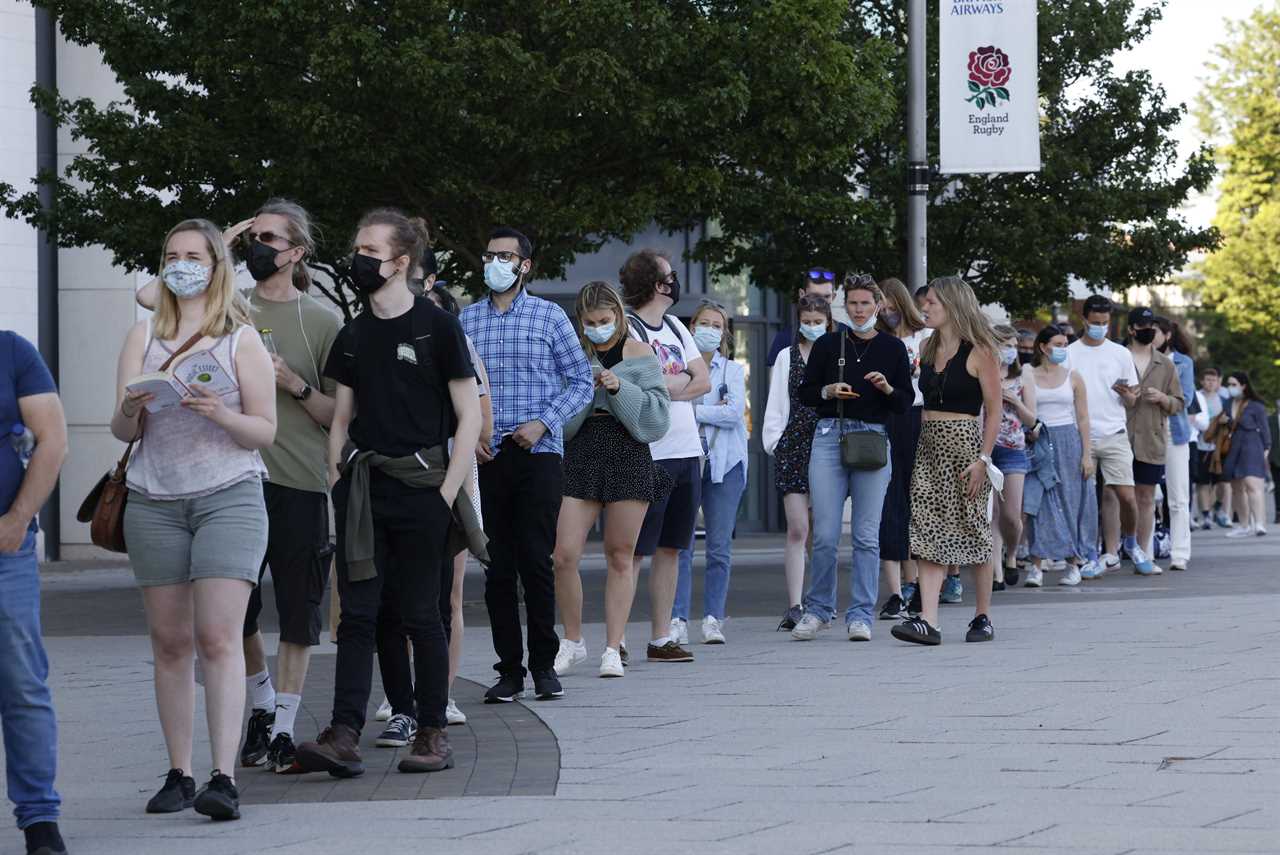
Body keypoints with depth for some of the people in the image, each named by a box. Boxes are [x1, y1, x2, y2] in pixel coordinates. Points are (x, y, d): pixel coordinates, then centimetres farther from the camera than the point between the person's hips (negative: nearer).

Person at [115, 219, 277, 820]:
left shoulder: (242, 339, 5)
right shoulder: (143, 337, 13)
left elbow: (265, 431, 2)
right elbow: (121, 431, 9)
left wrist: (218, 412, -16)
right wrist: (130, 411, -14)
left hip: (228, 495, -3)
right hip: (154, 500, 3)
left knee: (219, 637, -13)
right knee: (170, 641, 3)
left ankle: (224, 779, -19)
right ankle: (178, 774, 8)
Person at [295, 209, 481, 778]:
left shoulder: (436, 327, -2)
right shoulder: (353, 336, 12)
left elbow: (469, 418, -3)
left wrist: (447, 493, -9)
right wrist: (338, 481, 5)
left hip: (421, 484, -4)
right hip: (362, 487, 4)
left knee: (420, 615, 1)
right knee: (358, 613, -3)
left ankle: (434, 733, 10)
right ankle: (344, 735, -8)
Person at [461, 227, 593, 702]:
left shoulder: (549, 316, 5)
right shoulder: (465, 320, 10)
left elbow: (580, 381, 5)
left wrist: (543, 422, -8)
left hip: (538, 454, -2)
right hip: (485, 457, 2)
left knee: (536, 561, -5)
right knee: (497, 568, 2)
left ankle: (544, 665, 6)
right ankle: (509, 669, 8)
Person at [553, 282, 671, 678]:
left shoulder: (639, 354, 6)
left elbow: (658, 413, 0)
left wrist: (621, 388, -12)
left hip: (629, 455, -1)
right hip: (581, 455, 1)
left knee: (620, 556, 2)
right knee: (564, 554, -8)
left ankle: (613, 649, 8)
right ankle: (572, 642, 9)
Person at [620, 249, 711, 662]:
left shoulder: (676, 328, 16)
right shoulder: (628, 328, -8)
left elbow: (704, 381, 8)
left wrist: (667, 386, -8)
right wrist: (683, 380, -2)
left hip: (687, 453, 8)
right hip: (649, 454, -7)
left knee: (669, 548, 9)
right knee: (635, 552, -7)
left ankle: (661, 638, 13)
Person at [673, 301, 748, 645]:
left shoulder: (733, 371, 12)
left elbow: (735, 412, -3)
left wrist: (694, 411, -7)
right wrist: (713, 411, -8)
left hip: (724, 462, 1)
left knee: (719, 547, 0)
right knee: (680, 543, -8)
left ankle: (713, 619, 5)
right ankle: (678, 619, -7)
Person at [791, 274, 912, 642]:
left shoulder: (893, 348, 8)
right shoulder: (827, 345, 8)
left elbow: (906, 404, 9)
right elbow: (805, 394, 10)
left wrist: (887, 388, -11)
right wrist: (828, 391, -9)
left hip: (873, 439, 0)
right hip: (830, 437, 0)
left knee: (866, 535, -1)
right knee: (825, 534, -2)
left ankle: (861, 615, 5)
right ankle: (818, 610, 12)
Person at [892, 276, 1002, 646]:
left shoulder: (978, 352, -7)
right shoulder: (928, 348, 13)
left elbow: (994, 410, -8)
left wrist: (983, 458, -15)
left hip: (965, 442, -6)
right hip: (928, 445, 6)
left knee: (973, 528, 3)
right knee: (926, 531, -6)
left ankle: (983, 618, 15)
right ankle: (927, 621, -12)